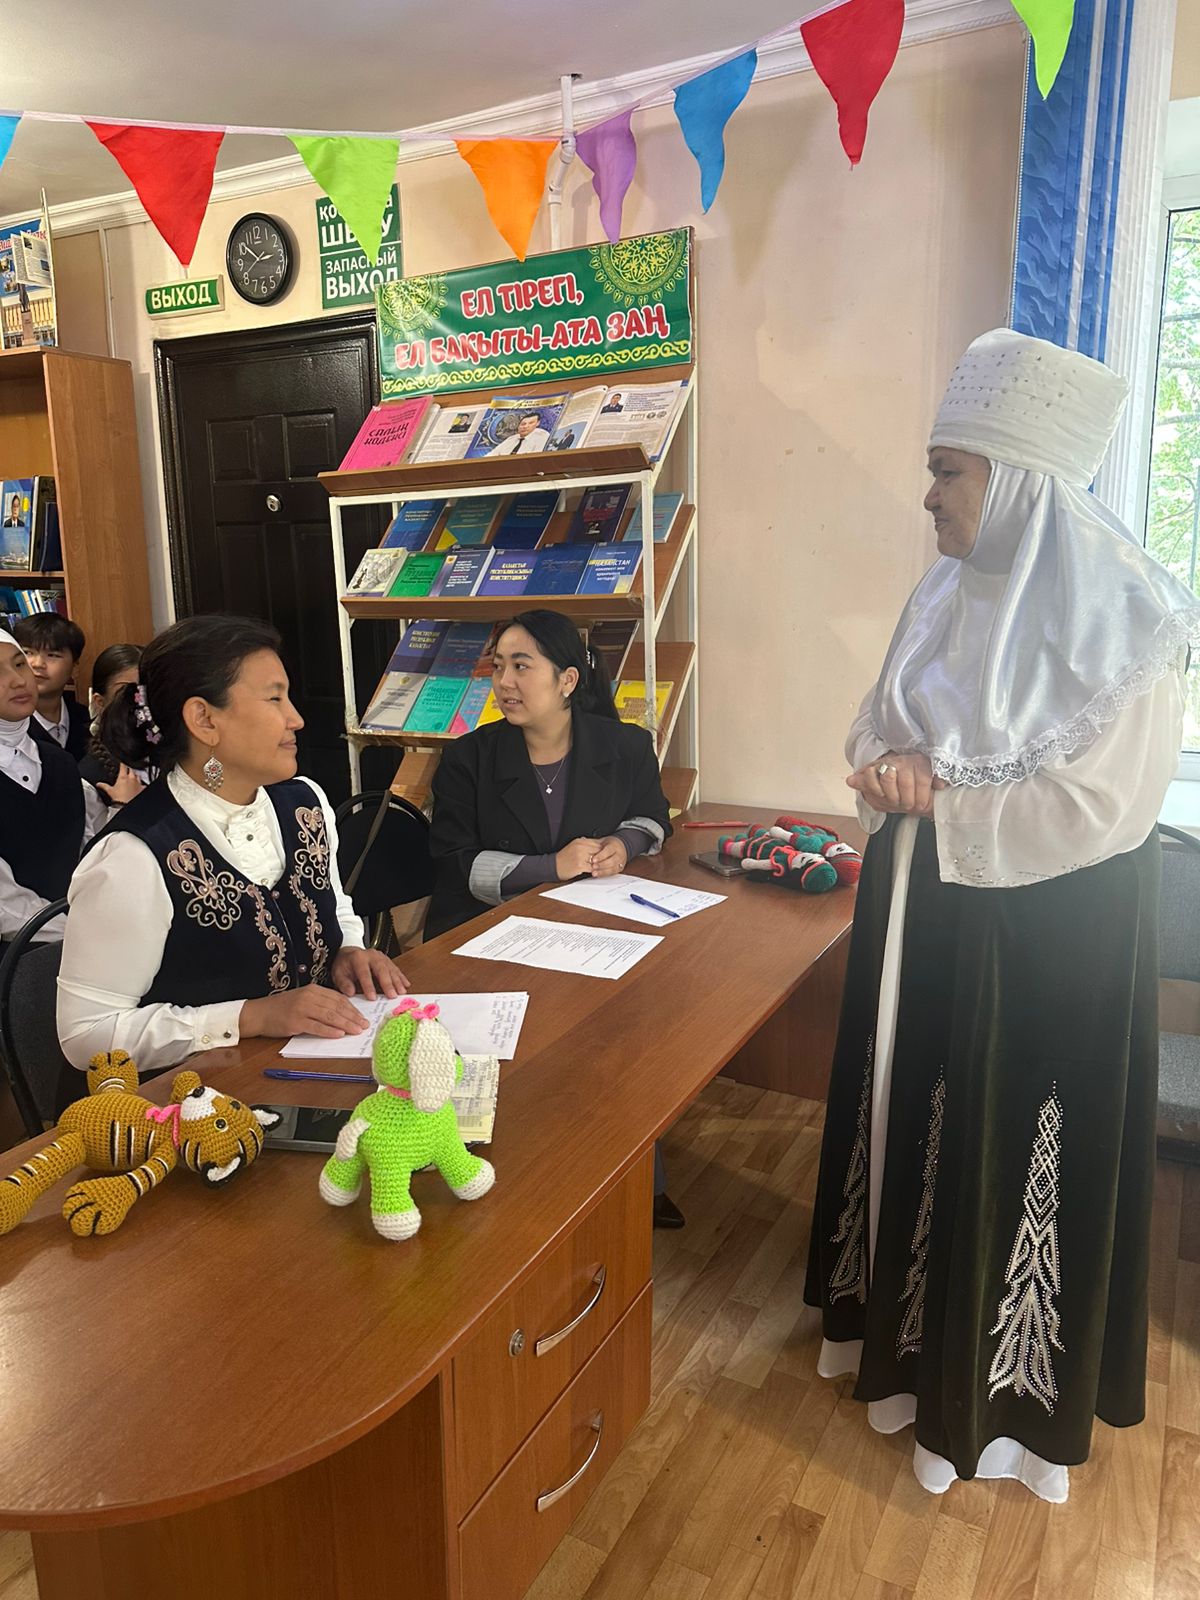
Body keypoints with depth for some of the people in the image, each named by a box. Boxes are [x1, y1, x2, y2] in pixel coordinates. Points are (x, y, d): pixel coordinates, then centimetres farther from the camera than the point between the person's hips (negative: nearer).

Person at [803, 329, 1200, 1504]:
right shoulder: (947, 596, 3)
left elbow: (1103, 805, -19)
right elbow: (881, 718, 9)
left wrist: (938, 799, -17)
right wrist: (886, 763, -14)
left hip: (1046, 935, -6)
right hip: (925, 917, 6)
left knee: (1011, 1149, 9)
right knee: (914, 1117, 18)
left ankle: (998, 1389, 33)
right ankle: (902, 1323, 42)